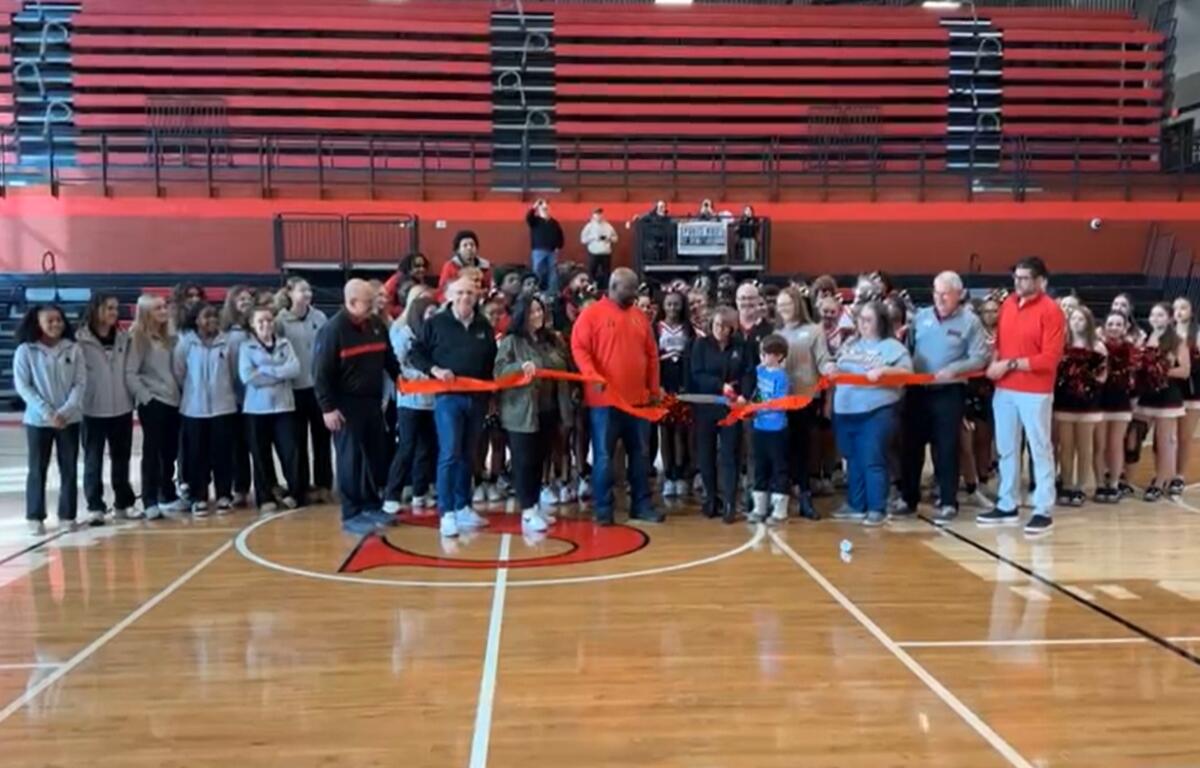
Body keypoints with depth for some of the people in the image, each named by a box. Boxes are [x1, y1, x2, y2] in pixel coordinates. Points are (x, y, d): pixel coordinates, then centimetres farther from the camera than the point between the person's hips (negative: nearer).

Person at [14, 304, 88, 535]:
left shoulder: (73, 349, 1)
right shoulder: (25, 351, -4)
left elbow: (81, 383, -1)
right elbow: (22, 385, -7)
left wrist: (65, 411, -13)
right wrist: (47, 412, -15)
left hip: (69, 419, 2)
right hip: (38, 420, -2)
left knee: (69, 469, 7)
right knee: (37, 470, 4)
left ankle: (67, 515, 17)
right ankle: (35, 517, 13)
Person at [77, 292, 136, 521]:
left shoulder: (124, 339, 6)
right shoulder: (81, 339, -8)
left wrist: (136, 395, 3)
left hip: (122, 408, 4)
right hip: (93, 410, -4)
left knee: (121, 459, 13)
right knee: (93, 460, 6)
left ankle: (123, 503, 23)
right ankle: (95, 507, 14)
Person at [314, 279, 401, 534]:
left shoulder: (376, 325, 9)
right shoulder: (333, 329, -12)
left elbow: (388, 358, 24)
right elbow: (321, 372, -13)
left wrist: (398, 377, 11)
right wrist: (327, 407, -16)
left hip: (372, 401, 7)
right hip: (346, 405, -7)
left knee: (376, 456, 11)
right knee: (351, 459, -3)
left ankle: (373, 506, 25)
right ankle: (351, 515, 4)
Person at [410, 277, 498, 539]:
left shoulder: (484, 326, 12)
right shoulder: (436, 323, -1)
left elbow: (492, 360, 20)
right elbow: (416, 353, 0)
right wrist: (434, 370, -16)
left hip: (477, 398, 5)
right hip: (448, 397, -5)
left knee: (468, 456, 11)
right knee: (449, 454, -11)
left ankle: (463, 507, 21)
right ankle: (447, 512, -7)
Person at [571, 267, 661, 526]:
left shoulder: (640, 317, 12)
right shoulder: (591, 313, -3)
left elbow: (652, 355, 15)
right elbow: (579, 348, -10)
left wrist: (654, 389, 11)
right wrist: (592, 376, -22)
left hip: (638, 399, 5)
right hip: (604, 399, -5)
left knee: (640, 454, 10)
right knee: (604, 456, 2)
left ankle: (641, 505, 20)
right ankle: (603, 509, 11)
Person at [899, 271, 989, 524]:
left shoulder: (970, 321, -3)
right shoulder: (921, 317, 9)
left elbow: (979, 358, -8)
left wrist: (953, 370, -21)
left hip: (949, 392, -4)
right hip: (917, 390, 4)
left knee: (946, 447, 0)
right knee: (912, 444, 8)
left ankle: (948, 502, 9)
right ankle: (908, 498, 19)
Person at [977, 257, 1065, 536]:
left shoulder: (1051, 311, -10)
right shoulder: (1007, 305, 10)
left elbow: (1050, 358, -15)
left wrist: (1011, 364, -15)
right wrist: (994, 363, -2)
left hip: (1035, 392, -7)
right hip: (1004, 389, 7)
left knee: (1040, 450, -1)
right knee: (1006, 449, 12)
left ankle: (1044, 511, 4)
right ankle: (1007, 506, 21)